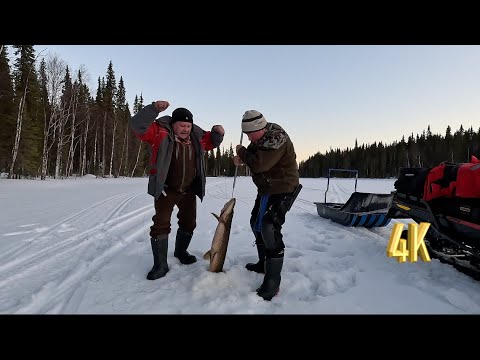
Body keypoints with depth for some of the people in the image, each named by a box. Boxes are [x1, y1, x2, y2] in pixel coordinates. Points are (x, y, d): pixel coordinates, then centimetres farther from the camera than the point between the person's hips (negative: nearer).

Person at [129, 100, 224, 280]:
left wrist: (217, 132, -5)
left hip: (189, 191, 5)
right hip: (165, 190, -5)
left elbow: (211, 141, 18)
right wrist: (154, 108, -39)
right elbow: (137, 125, -26)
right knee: (161, 224, -5)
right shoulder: (160, 133, -14)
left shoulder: (197, 137, 0)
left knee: (189, 223, 16)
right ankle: (160, 264, 8)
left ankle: (180, 251, 40)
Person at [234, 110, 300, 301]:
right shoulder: (261, 137, 5)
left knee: (270, 229, -18)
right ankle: (264, 263, 36)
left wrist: (242, 152, -14)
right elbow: (253, 154, 19)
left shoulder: (276, 139, -24)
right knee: (257, 224, 19)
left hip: (282, 189, -10)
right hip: (266, 188, 10)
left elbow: (259, 164, -31)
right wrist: (241, 158, -4)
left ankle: (272, 282, -10)